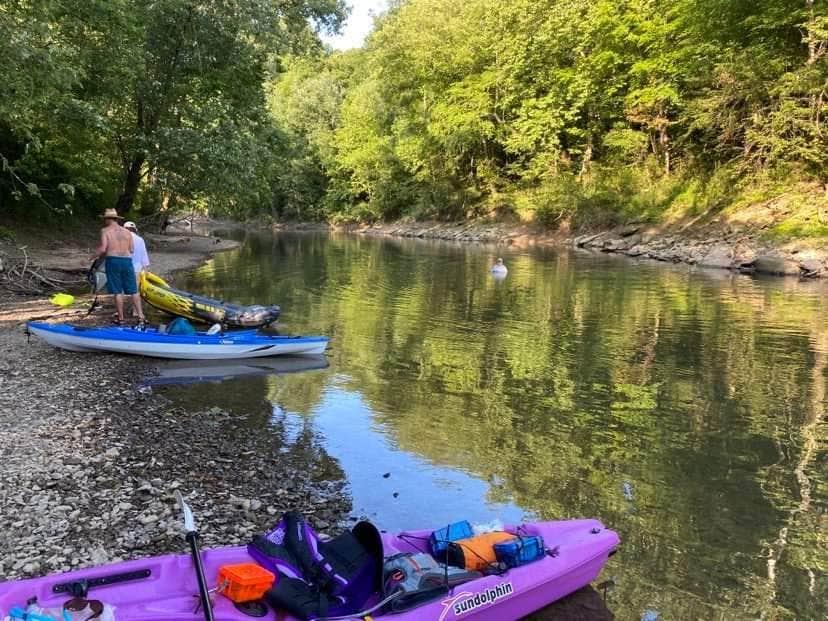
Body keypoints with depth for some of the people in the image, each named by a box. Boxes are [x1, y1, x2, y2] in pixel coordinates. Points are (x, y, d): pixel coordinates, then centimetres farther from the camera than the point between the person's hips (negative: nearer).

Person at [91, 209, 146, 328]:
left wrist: (94, 256, 8)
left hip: (113, 261, -3)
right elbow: (131, 250, 9)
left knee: (117, 291, 3)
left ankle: (120, 318, 8)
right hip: (127, 261, 3)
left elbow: (103, 248, -8)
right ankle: (141, 317, -2)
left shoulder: (105, 231, 1)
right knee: (133, 291, 4)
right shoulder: (127, 232, 12)